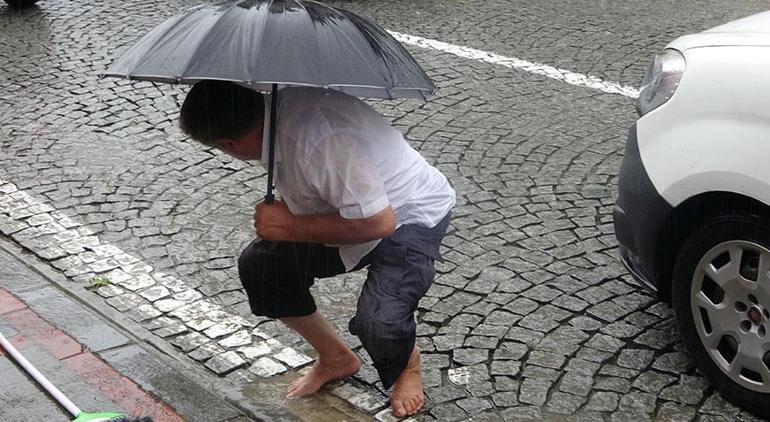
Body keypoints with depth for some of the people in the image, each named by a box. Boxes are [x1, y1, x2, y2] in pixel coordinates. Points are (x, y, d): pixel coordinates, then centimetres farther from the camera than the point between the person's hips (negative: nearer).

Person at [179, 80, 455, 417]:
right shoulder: (272, 108, -9)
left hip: (411, 216, -8)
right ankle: (335, 358, 21)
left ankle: (409, 367, 11)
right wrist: (278, 215, -7)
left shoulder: (323, 140, -38)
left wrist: (292, 227, -26)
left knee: (379, 324, -29)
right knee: (258, 264, 1)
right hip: (350, 211, 9)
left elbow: (378, 223, -34)